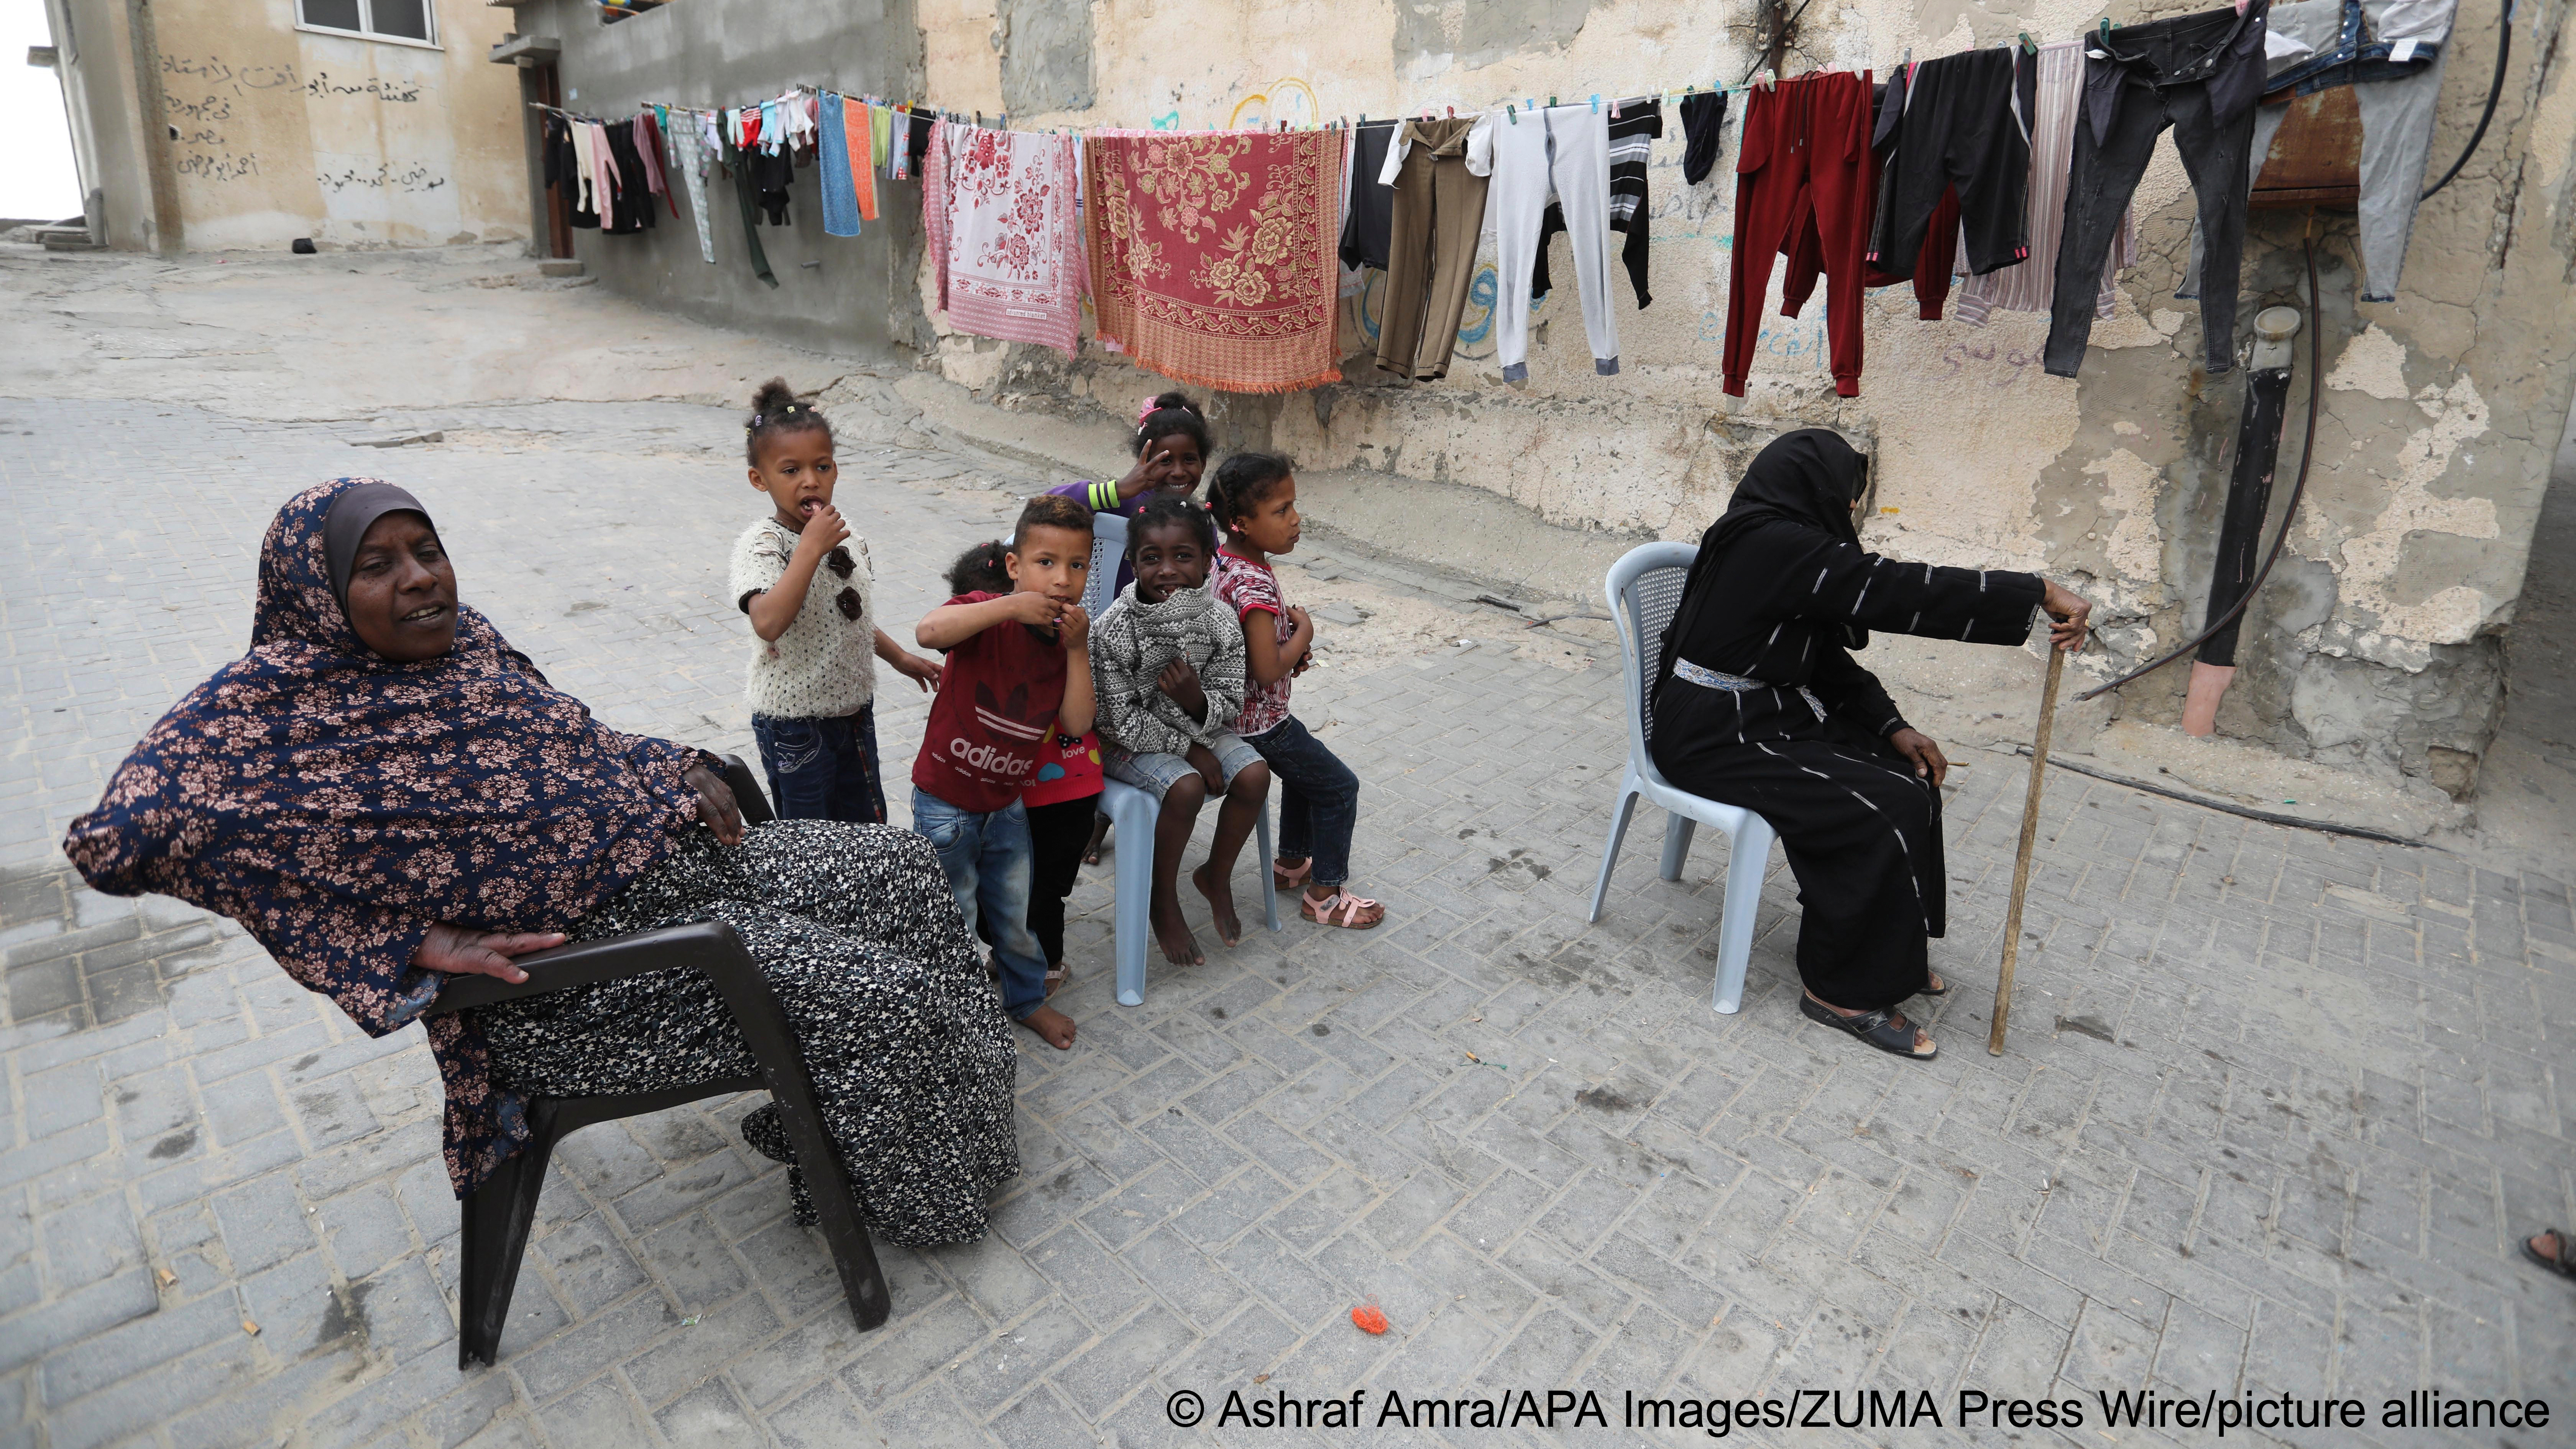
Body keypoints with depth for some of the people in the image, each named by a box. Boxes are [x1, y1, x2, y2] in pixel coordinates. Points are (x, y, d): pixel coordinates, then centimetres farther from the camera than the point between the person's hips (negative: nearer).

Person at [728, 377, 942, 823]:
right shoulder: (761, 544, -18)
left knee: (867, 830, 19)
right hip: (794, 723, -6)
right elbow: (769, 623, -37)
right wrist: (812, 547, -33)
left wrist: (899, 657, 23)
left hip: (854, 709, 6)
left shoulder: (846, 537, 3)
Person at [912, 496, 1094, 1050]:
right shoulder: (986, 614, -18)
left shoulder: (1069, 637, -2)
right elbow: (928, 631, -41)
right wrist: (1011, 606, -41)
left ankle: (1027, 999, 43)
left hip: (1007, 801, 5)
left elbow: (1077, 725, -10)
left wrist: (1077, 650, -20)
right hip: (946, 800, -5)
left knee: (1016, 913, 21)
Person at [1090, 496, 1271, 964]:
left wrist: (1198, 702, -30)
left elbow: (1230, 705, -6)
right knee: (1186, 788, -28)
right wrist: (1187, 749, -17)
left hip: (1196, 728, 5)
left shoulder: (1218, 622, -12)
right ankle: (1164, 902, -3)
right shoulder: (1114, 628, -23)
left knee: (1254, 775, -15)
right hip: (1129, 741, -5)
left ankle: (1216, 877, 11)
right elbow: (1121, 719, -19)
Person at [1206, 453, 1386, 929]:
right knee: (1339, 786, 5)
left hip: (1234, 708, 10)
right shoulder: (1254, 584, -31)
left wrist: (1288, 626, 1)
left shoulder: (1226, 561, -1)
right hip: (1261, 720, -10)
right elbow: (1268, 670, -31)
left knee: (1305, 769, 30)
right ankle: (1323, 895, 16)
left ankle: (1291, 862, 43)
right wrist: (1303, 632, -15)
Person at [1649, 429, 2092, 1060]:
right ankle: (1843, 990, -1)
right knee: (1884, 812, -16)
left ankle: (1892, 954, 21)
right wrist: (2038, 593, -20)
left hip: (1762, 716, 10)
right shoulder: (1777, 546, -20)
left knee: (1910, 778, 7)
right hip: (1717, 740, -10)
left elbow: (1828, 660, 13)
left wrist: (1892, 728, 2)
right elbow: (1903, 592, -25)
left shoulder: (1777, 546, 11)